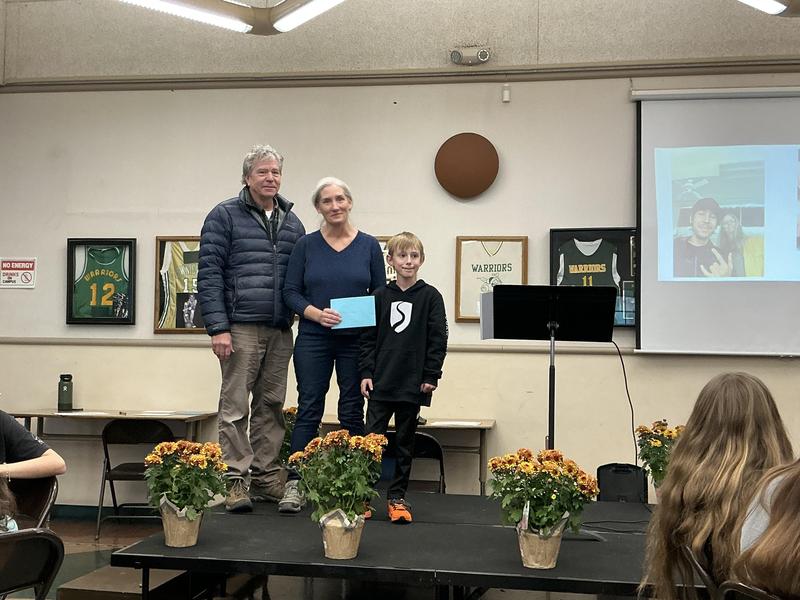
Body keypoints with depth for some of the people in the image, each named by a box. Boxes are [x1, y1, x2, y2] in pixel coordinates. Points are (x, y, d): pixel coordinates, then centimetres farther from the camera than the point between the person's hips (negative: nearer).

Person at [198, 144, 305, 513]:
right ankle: (236, 479, 1)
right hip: (240, 328, -5)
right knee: (235, 405, -3)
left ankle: (266, 477, 17)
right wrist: (217, 327, -13)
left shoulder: (292, 223, 16)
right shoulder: (225, 216, 0)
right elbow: (209, 274, -6)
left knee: (271, 405, 9)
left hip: (280, 331, 5)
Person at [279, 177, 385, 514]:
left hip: (356, 341, 1)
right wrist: (316, 313, -16)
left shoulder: (369, 246, 4)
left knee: (352, 411, 5)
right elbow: (291, 292, 1)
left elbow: (381, 293, 7)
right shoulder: (306, 245, 3)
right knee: (308, 408, -2)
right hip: (313, 339, -1)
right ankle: (294, 484, -1)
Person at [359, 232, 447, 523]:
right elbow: (368, 337, 6)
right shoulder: (379, 296, 4)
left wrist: (431, 376, -5)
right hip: (380, 382, 1)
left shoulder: (430, 296, 0)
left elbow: (438, 339, -1)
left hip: (413, 384, -1)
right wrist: (366, 373, -2)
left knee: (405, 443, 9)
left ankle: (397, 497, 17)